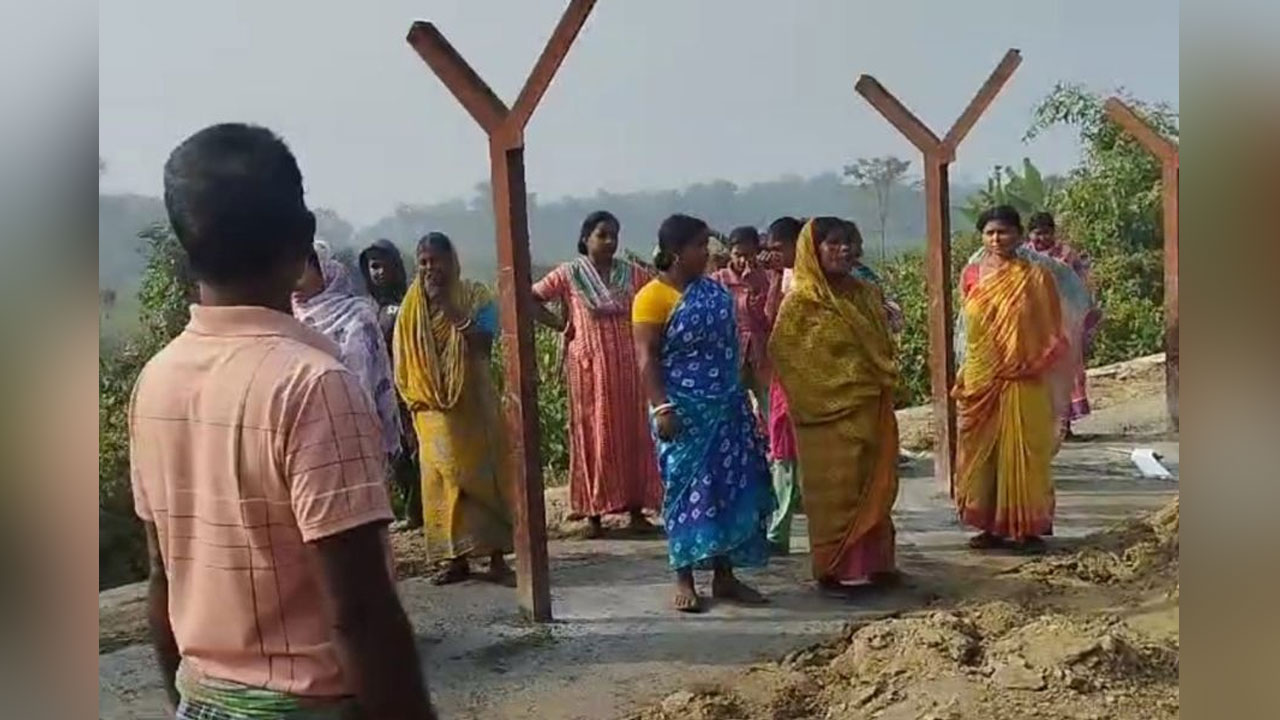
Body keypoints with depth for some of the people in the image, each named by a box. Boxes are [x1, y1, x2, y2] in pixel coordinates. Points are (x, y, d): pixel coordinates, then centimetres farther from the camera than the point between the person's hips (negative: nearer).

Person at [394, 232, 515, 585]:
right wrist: (414, 400, 1)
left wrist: (449, 307, -20)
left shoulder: (475, 295, -2)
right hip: (433, 410, 3)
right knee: (442, 480, 5)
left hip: (473, 404, -2)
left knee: (483, 475, 0)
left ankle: (497, 558, 5)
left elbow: (483, 341, -16)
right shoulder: (412, 305, 6)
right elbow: (404, 360, 8)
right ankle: (456, 557, 14)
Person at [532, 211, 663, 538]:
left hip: (628, 366, 3)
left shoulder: (632, 274, 6)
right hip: (591, 366, -2)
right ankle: (595, 513, 8)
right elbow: (530, 298, 1)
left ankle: (636, 508, 12)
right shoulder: (569, 274, 0)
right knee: (593, 434, 2)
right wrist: (560, 325, -4)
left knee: (633, 431, 4)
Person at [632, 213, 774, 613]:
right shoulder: (653, 297, -9)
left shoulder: (715, 290, 10)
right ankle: (684, 580, 10)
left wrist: (742, 399, 15)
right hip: (684, 411, -6)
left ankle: (725, 576, 18)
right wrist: (661, 407, -21)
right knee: (688, 488, -1)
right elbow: (647, 358, -13)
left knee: (730, 486, 8)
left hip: (726, 408, 7)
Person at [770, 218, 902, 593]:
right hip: (830, 414, -6)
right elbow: (783, 355, -11)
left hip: (873, 412, 7)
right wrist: (820, 403, -12)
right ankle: (830, 570, 10)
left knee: (875, 488, 12)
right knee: (834, 491, 0)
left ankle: (876, 562, 23)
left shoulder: (867, 294, 11)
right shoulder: (799, 303, -9)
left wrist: (885, 385, 5)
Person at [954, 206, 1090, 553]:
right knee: (981, 452, 7)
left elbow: (1052, 330, 0)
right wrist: (964, 374, 13)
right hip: (980, 379, 4)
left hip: (1023, 382, -4)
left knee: (1021, 452, 0)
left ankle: (1027, 526, 9)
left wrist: (1036, 366, -6)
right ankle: (990, 525, 17)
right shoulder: (973, 274, 7)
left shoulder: (1036, 275, -3)